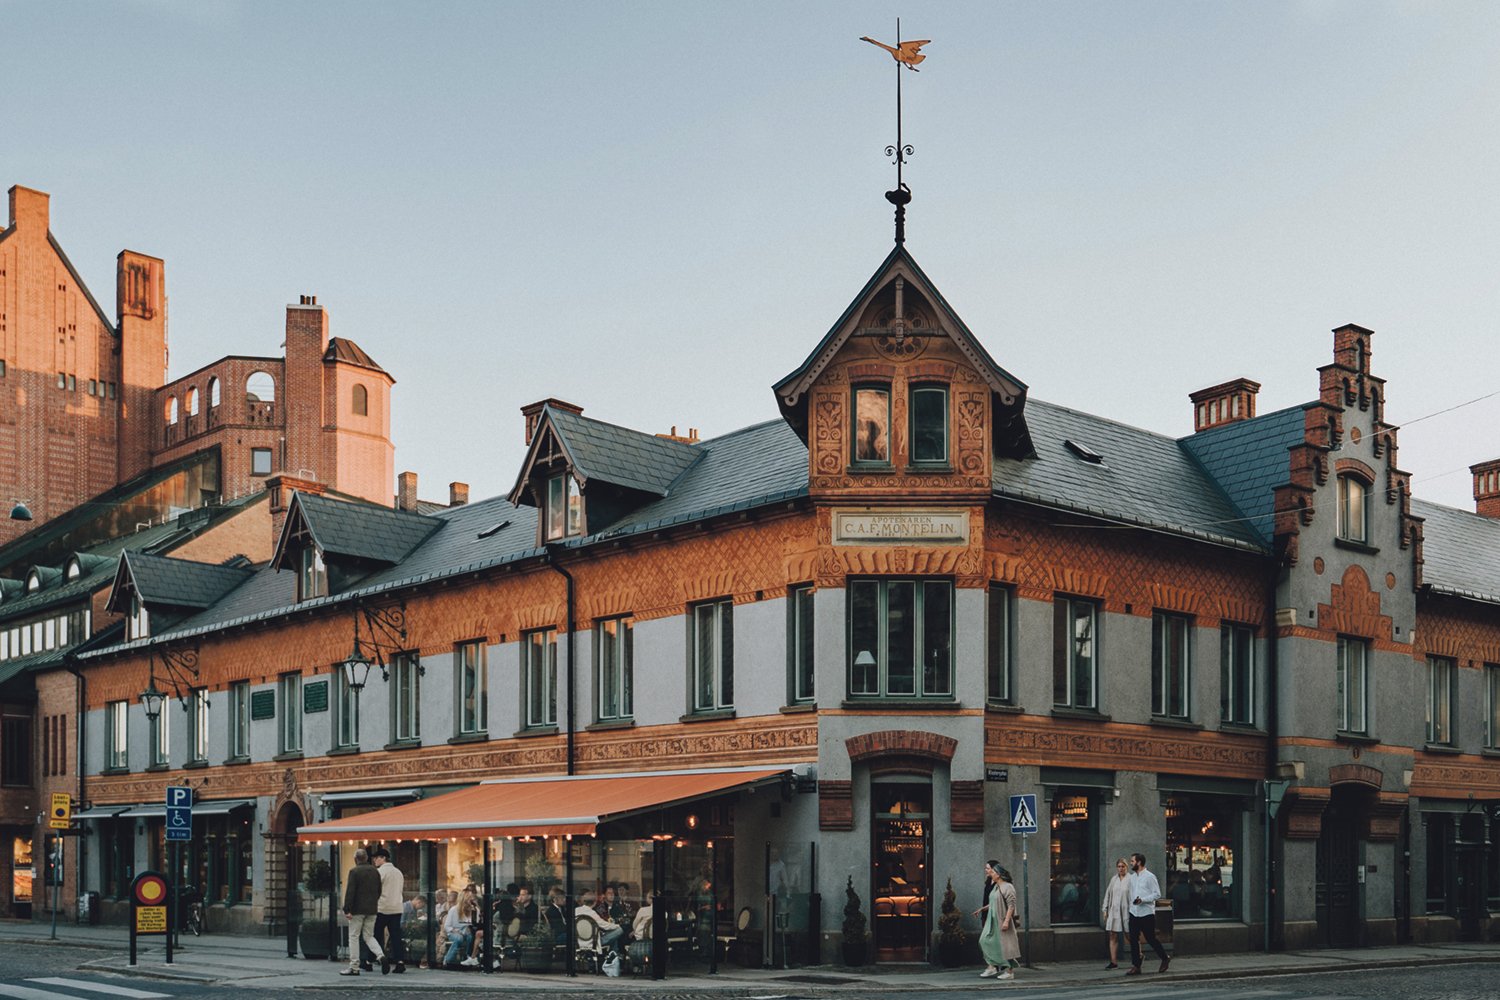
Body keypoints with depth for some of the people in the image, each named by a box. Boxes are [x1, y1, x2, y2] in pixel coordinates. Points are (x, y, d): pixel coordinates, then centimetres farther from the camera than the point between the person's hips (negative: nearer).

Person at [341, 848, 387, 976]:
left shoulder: (354, 871, -10)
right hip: (372, 909, 6)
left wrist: (347, 910, -14)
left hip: (357, 909, -6)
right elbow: (379, 890, 14)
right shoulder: (375, 871, 9)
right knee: (369, 936, 14)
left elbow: (350, 892, -15)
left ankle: (354, 967, 3)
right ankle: (381, 956, -9)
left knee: (354, 937, 3)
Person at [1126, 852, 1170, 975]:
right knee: (1133, 940, 1)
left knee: (1151, 939, 2)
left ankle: (1165, 959, 22)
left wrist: (1142, 900, -21)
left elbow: (1157, 894, -11)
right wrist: (1130, 904, 11)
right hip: (1134, 913, 6)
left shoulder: (1149, 877, -8)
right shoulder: (1132, 878, 13)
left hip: (1147, 913, -6)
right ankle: (1136, 966, 4)